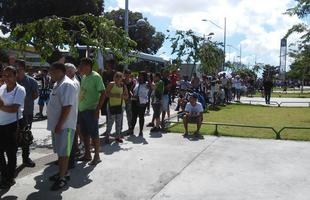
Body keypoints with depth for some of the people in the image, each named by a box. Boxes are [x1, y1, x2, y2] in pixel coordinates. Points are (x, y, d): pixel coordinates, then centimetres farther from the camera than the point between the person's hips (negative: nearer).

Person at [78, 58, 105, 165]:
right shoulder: (84, 77, 13)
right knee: (85, 134, 15)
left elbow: (103, 93, -17)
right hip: (82, 109, 8)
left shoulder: (95, 77, -12)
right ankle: (87, 154, 27)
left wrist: (97, 109, -20)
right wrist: (79, 107, 14)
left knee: (94, 134, 0)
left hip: (91, 110, -8)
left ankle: (97, 156, 12)